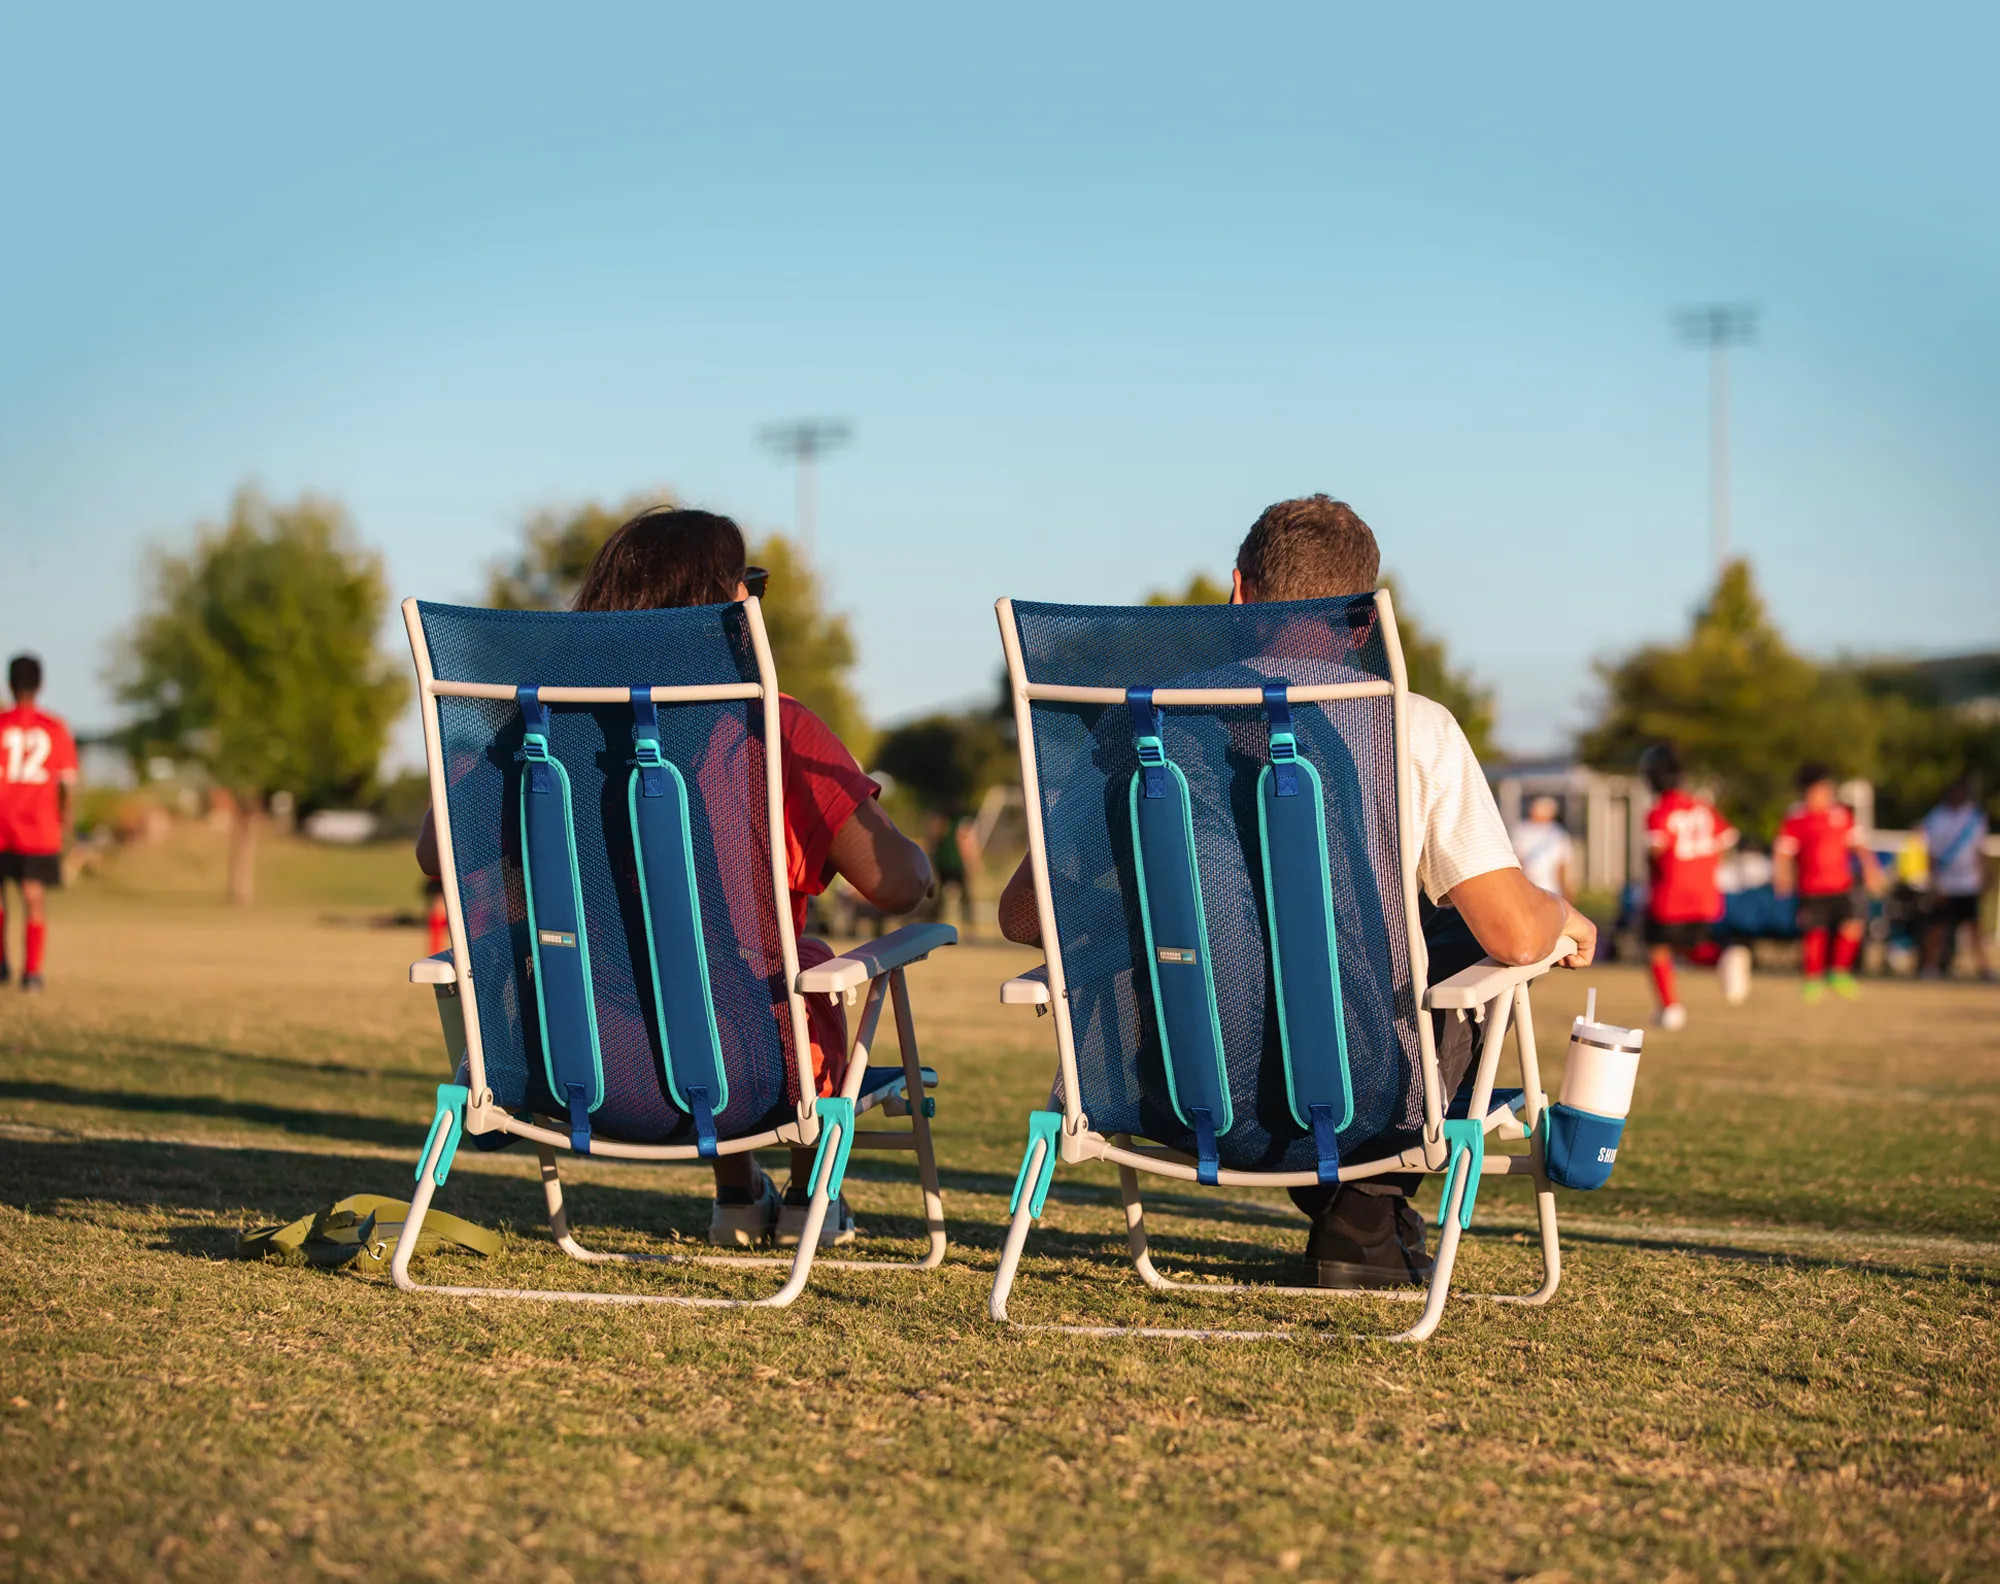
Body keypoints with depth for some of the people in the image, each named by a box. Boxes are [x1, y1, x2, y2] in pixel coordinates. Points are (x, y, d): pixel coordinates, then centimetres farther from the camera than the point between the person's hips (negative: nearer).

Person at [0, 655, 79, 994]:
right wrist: (65, 829, 12)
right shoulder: (56, 728, 1)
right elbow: (68, 785, 3)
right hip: (41, 833, 1)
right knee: (34, 902, 3)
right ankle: (32, 971, -4)